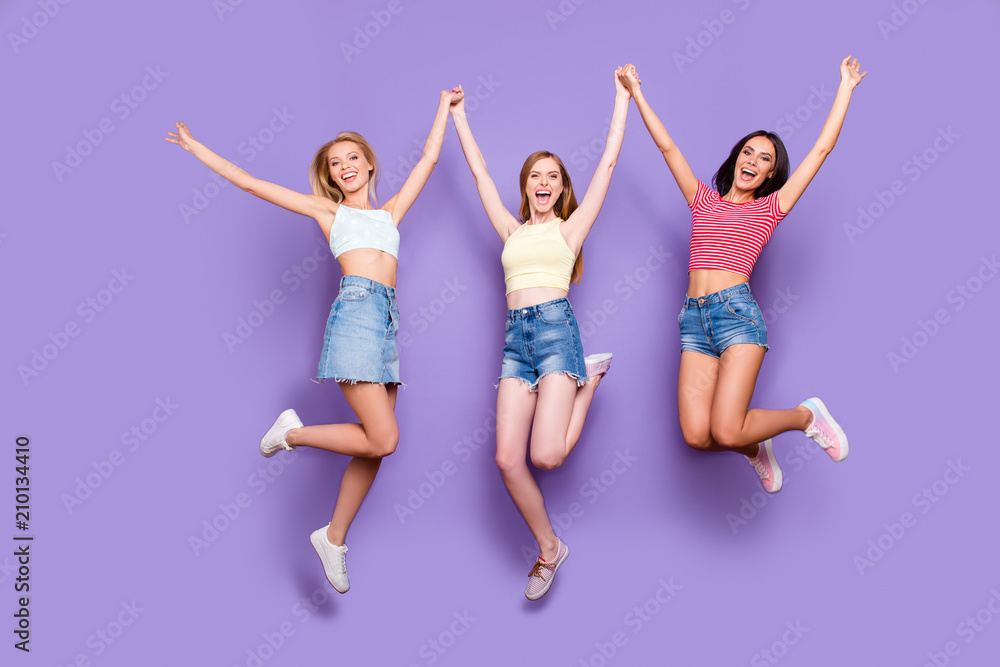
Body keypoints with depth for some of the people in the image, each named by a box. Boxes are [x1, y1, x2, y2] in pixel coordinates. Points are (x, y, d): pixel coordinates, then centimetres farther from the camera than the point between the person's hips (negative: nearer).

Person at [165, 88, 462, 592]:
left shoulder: (391, 211, 25)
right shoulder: (327, 210, 15)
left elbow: (429, 157, 28)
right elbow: (248, 182, 16)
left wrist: (445, 105, 34)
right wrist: (196, 148, 19)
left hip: (388, 322, 5)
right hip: (356, 310, -5)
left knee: (376, 445, 3)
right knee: (383, 439, -15)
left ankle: (334, 537, 18)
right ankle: (292, 432, 8)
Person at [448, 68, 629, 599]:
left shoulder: (569, 228, 12)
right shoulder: (512, 231, 21)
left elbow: (608, 162, 11)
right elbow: (479, 171, 26)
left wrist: (622, 98, 15)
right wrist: (458, 114, 31)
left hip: (556, 328, -4)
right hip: (516, 337, 4)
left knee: (547, 455, -17)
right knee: (507, 458, -9)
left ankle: (590, 378, 13)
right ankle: (549, 548, 12)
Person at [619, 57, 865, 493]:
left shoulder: (769, 208, 13)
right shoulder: (704, 201, 20)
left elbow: (822, 149, 15)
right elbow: (667, 147, 21)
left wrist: (845, 88, 21)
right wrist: (636, 92, 22)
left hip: (737, 311, -3)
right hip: (694, 318, 3)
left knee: (726, 431, -17)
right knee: (696, 435, -11)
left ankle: (806, 416, 14)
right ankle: (755, 449, 24)